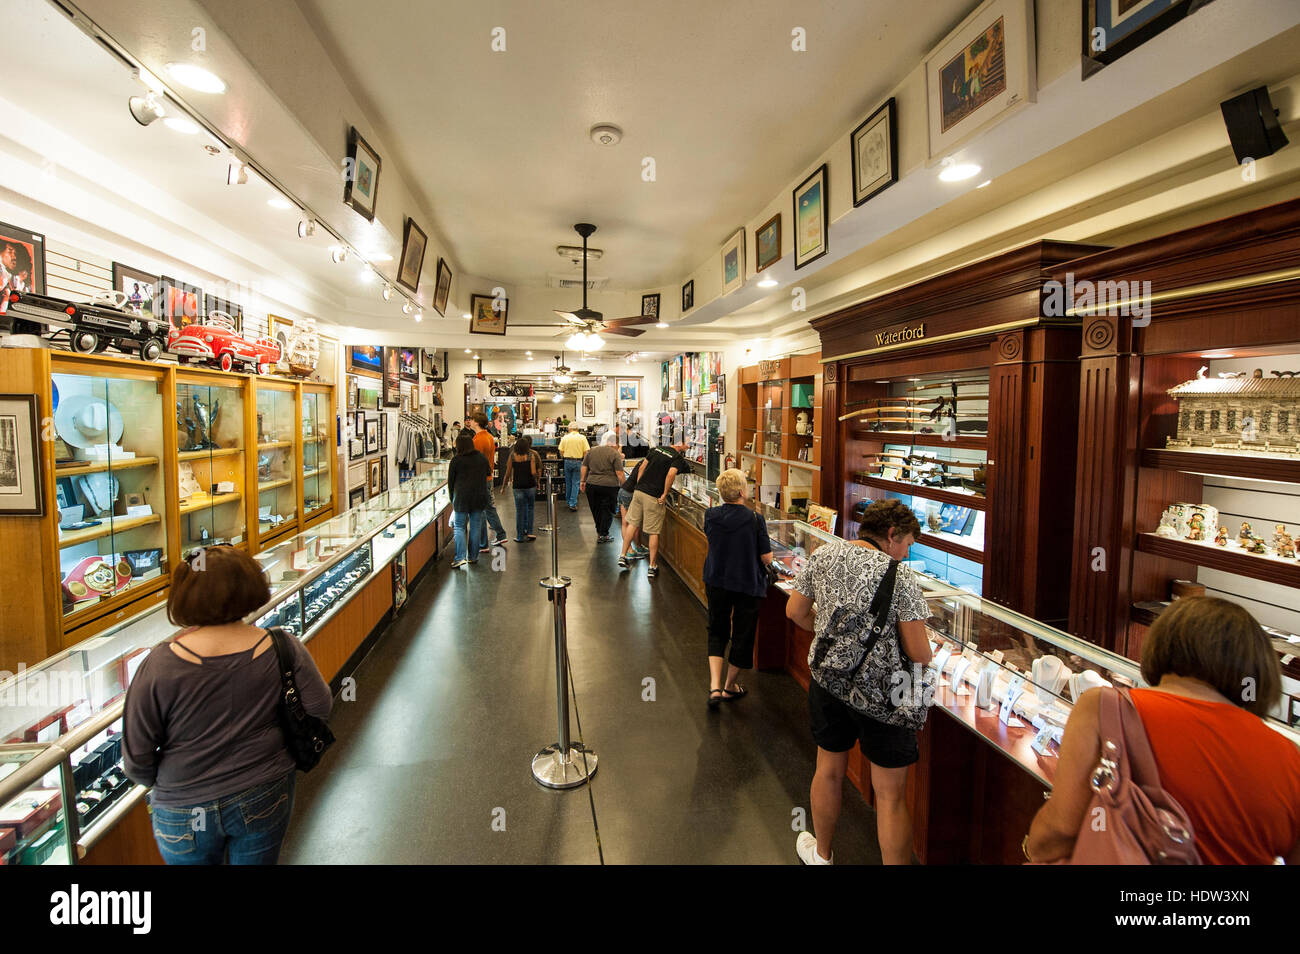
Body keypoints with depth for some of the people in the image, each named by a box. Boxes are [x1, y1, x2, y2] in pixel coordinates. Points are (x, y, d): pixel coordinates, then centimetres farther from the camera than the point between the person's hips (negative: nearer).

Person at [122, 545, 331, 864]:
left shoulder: (160, 664, -20)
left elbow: (136, 758, -12)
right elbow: (319, 708, -8)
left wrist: (158, 781, 10)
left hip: (186, 813, 0)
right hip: (265, 801, 1)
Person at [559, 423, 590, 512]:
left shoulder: (565, 438, 0)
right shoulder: (582, 438, -3)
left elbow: (561, 452, 1)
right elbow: (586, 452, -7)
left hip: (567, 461, 2)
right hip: (578, 462, -2)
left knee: (568, 482, 15)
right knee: (576, 483, 2)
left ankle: (569, 502, 28)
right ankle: (573, 504, -3)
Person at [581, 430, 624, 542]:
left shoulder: (591, 451, 7)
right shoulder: (615, 454, -8)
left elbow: (584, 467, 10)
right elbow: (619, 473, -11)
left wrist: (583, 481, 19)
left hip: (591, 484, 5)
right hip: (609, 486, -5)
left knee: (596, 510, 17)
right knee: (607, 510, 6)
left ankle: (599, 531, 27)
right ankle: (603, 535, 8)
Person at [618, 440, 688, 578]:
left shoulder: (657, 449, 11)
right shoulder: (678, 459, -8)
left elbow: (642, 468, 11)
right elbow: (671, 474, -25)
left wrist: (638, 487, 16)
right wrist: (665, 494, -14)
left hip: (639, 491, 5)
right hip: (654, 497, -5)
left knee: (632, 523, 17)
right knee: (654, 532, 4)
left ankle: (623, 556, 22)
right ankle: (652, 566, 12)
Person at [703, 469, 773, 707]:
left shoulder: (710, 515, -10)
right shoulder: (755, 520, -20)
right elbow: (766, 558, -14)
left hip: (716, 582, 3)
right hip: (748, 586, -3)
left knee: (717, 631, 19)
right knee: (742, 634, 15)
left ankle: (715, 687, 8)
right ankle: (729, 687, 29)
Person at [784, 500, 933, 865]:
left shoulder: (822, 556, -5)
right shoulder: (900, 577, -18)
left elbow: (795, 611, 6)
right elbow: (919, 654, -16)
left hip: (827, 680, 5)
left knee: (829, 770, 24)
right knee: (890, 794, 10)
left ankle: (821, 854, 45)